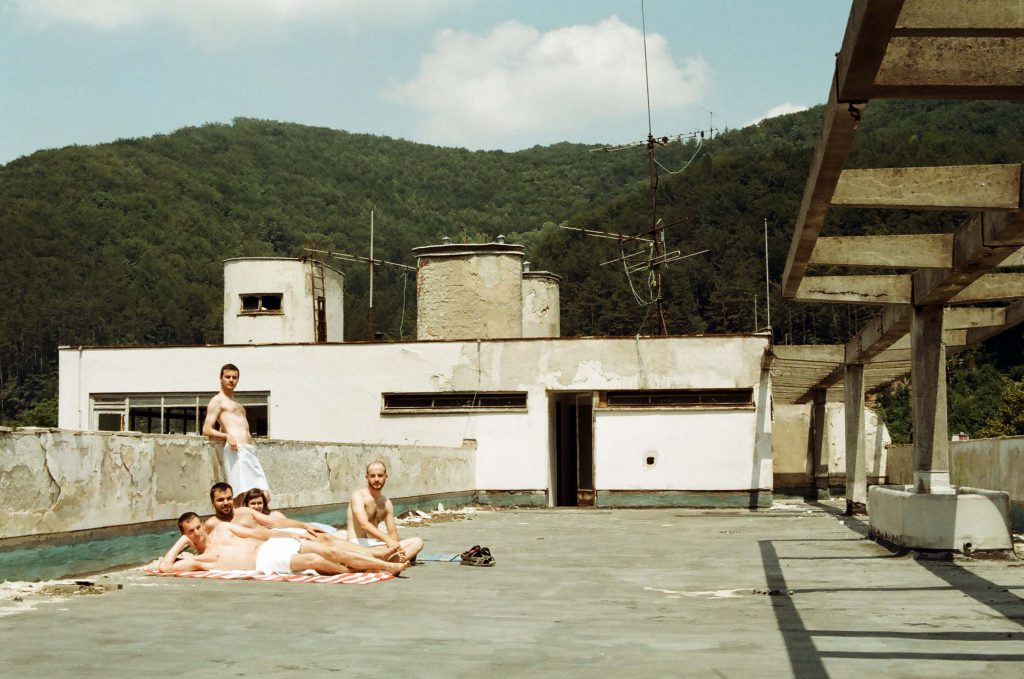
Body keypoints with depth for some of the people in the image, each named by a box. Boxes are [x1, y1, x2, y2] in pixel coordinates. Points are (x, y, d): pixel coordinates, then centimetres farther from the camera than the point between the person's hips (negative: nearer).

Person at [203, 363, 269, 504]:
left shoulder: (235, 402, 29)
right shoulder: (218, 400, 4)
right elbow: (206, 430, -5)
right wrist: (227, 436, -19)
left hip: (249, 450, 8)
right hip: (236, 450, -8)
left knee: (264, 495, -3)